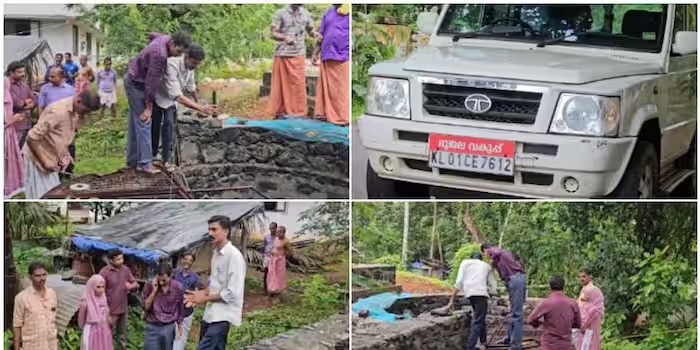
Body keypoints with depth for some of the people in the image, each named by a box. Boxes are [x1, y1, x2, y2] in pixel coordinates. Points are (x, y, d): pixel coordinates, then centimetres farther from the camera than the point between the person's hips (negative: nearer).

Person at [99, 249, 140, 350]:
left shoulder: (125, 269, 0)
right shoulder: (104, 272, -17)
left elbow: (136, 283, 9)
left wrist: (131, 286, -16)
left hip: (124, 309, 6)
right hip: (111, 311, -5)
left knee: (123, 335, 19)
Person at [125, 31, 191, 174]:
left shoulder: (165, 39, -4)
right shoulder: (160, 55, -31)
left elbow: (152, 35, 22)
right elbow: (152, 82, -27)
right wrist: (149, 107, -21)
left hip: (133, 81, 10)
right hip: (136, 84, -10)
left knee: (135, 123, 12)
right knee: (143, 123, -11)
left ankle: (132, 160, 17)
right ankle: (145, 162, -12)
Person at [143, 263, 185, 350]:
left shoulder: (178, 288, -6)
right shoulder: (149, 286, -9)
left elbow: (180, 310, 5)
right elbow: (145, 307, -12)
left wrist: (180, 329, 11)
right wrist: (154, 290, -21)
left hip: (169, 328, 1)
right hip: (153, 327, -1)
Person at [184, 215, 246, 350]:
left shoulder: (234, 255, -17)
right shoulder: (216, 253, 12)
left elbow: (232, 293, -21)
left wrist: (205, 298, -13)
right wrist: (202, 293, 4)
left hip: (222, 316, -10)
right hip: (210, 313, 10)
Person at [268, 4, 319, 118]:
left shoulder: (305, 14, 7)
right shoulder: (281, 13, -3)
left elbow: (310, 30, 16)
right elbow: (273, 33, -5)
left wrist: (315, 34, -9)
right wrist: (285, 37, -25)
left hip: (299, 54, 3)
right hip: (283, 54, -2)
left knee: (298, 83, 0)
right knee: (282, 83, 2)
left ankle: (297, 111, 7)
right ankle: (281, 111, 10)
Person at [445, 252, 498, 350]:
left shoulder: (465, 262, 22)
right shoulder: (487, 266, 24)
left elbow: (459, 282, 8)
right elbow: (493, 287, 15)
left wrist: (452, 300, 6)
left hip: (469, 293, 2)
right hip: (481, 293, -2)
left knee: (480, 318, 25)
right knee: (477, 322, -4)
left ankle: (483, 341, 33)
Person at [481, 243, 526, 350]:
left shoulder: (492, 250, 3)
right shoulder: (503, 252, 29)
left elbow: (497, 254, -21)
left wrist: (492, 263, -5)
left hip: (514, 279, -9)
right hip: (519, 277, 9)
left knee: (516, 313, -8)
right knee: (514, 311, 19)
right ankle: (510, 337, 30)